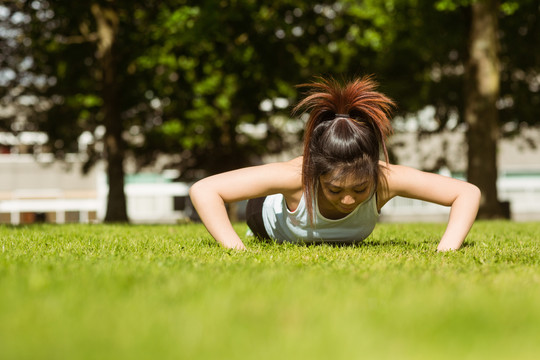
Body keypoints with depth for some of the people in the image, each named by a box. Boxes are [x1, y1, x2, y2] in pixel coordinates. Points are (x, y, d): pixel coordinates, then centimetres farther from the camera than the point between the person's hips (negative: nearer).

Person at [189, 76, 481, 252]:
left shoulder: (386, 178, -45)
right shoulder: (297, 176, -50)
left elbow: (468, 193, -37)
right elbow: (202, 190, -48)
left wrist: (445, 252, -50)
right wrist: (238, 250, -56)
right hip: (271, 213, -3)